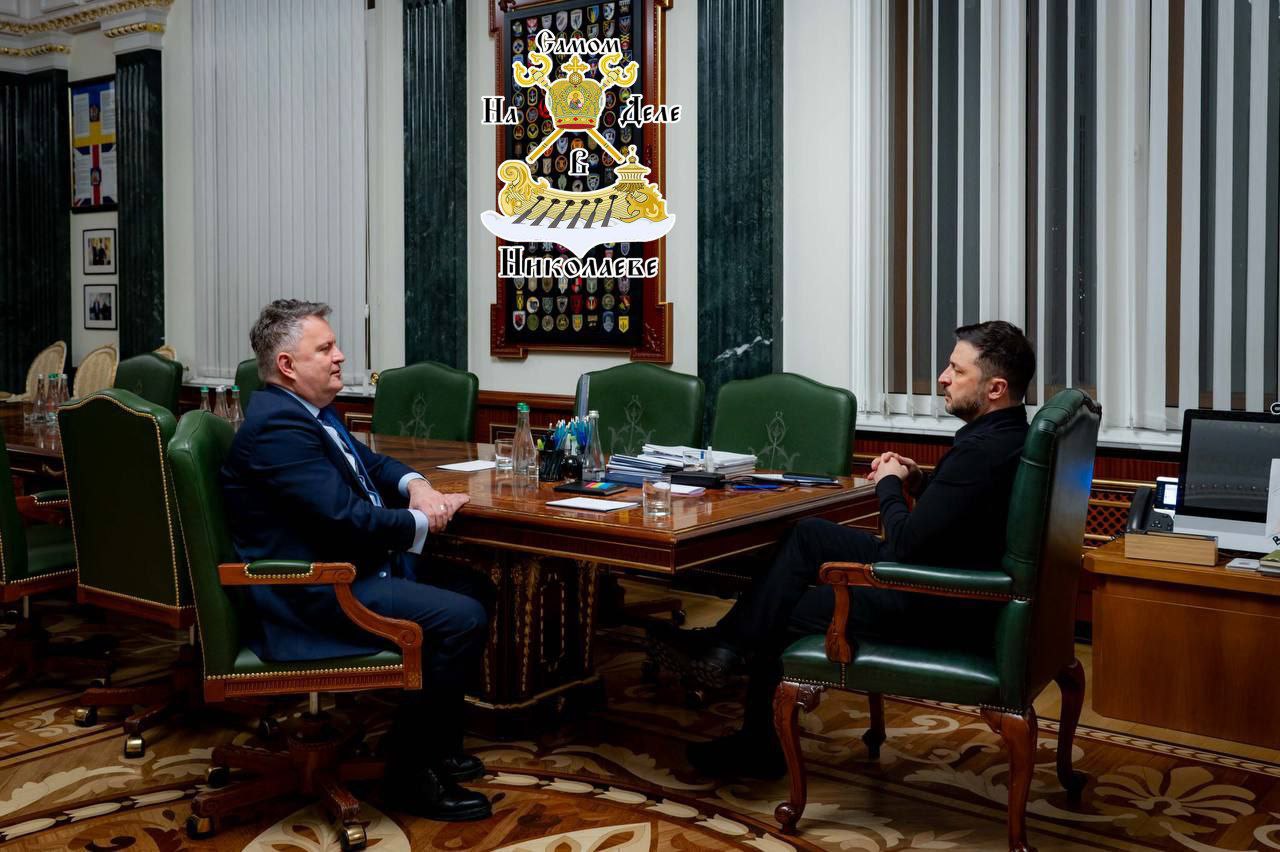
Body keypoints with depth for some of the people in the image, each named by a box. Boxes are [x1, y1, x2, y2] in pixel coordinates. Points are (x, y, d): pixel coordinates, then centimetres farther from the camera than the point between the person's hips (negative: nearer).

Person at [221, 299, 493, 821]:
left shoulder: (310, 410, 11)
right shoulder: (277, 426, -21)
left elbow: (368, 462, 22)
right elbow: (347, 518, -27)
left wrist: (415, 485, -1)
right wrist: (421, 520, -11)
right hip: (315, 596, -11)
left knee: (476, 588, 12)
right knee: (461, 618, -20)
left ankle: (437, 741, 21)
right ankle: (409, 771, -5)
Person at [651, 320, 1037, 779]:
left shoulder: (983, 450, -29)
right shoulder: (1006, 433, 4)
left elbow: (905, 546, -26)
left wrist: (890, 485, -9)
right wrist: (919, 482, 0)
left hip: (942, 611, -10)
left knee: (786, 614, 7)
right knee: (809, 534, 12)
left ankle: (760, 748, 28)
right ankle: (728, 646, 13)